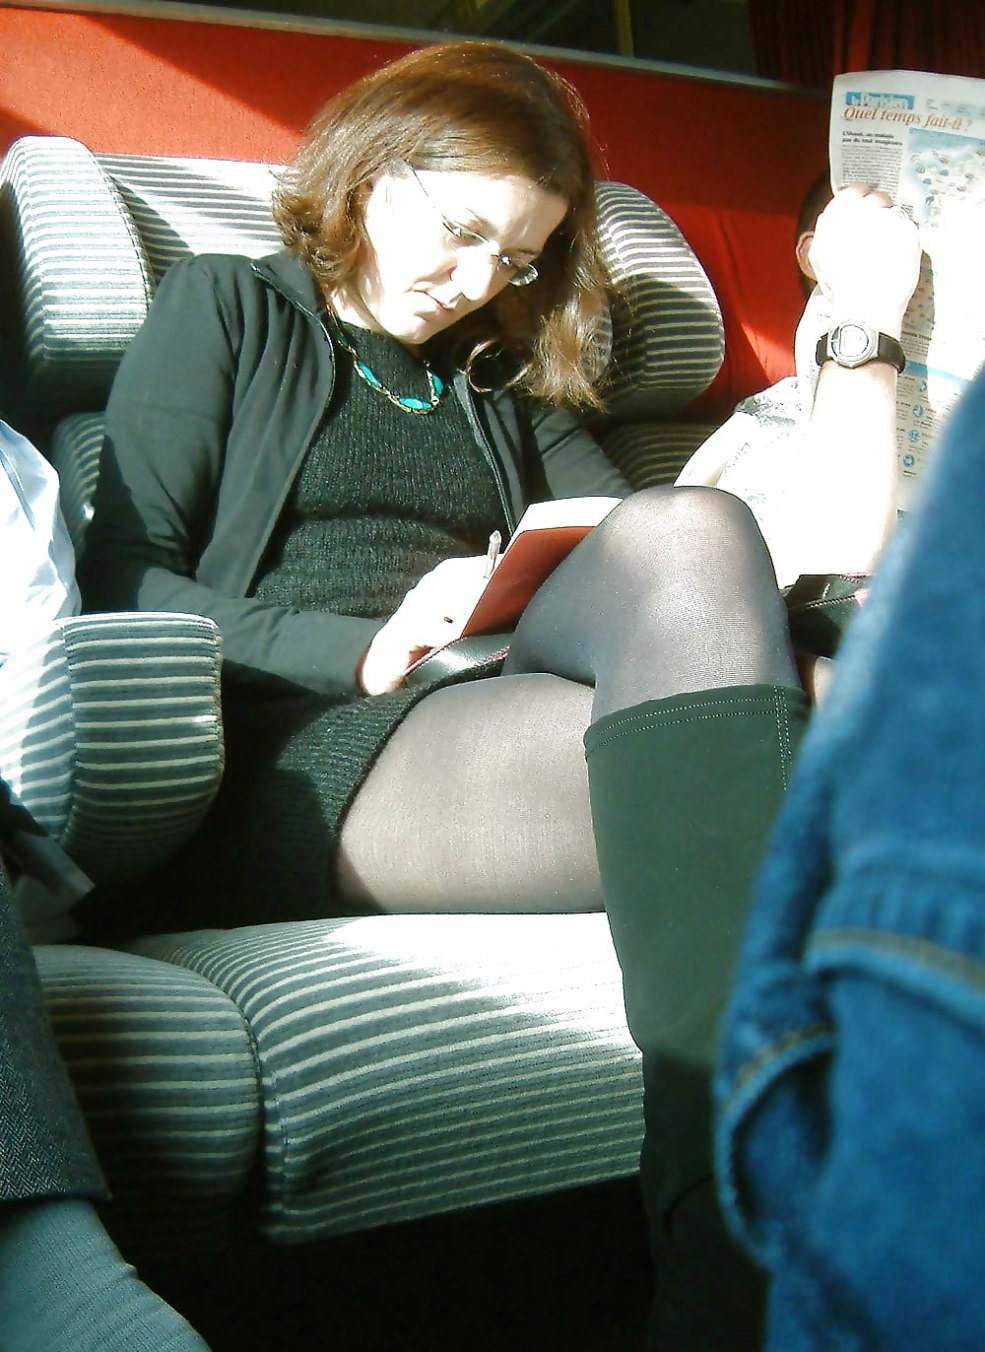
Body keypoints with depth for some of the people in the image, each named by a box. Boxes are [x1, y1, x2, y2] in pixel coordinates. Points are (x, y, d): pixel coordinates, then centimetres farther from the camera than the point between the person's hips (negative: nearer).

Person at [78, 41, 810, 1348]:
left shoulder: (506, 383, 30)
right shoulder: (221, 309, 17)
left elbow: (643, 564, 21)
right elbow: (121, 582, 4)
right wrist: (364, 652, -10)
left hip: (498, 723, 5)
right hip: (282, 762, -4)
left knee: (683, 531, -27)